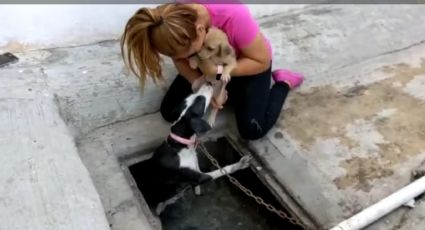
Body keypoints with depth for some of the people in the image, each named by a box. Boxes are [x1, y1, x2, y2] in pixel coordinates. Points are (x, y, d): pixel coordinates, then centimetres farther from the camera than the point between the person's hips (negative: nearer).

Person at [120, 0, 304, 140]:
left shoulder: (234, 17, -42)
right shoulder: (175, 19, -30)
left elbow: (262, 61, -27)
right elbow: (180, 59, -12)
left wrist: (219, 70, -38)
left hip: (248, 62, -4)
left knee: (252, 130, -18)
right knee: (169, 111, -4)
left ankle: (284, 82, 8)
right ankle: (231, 90, 12)